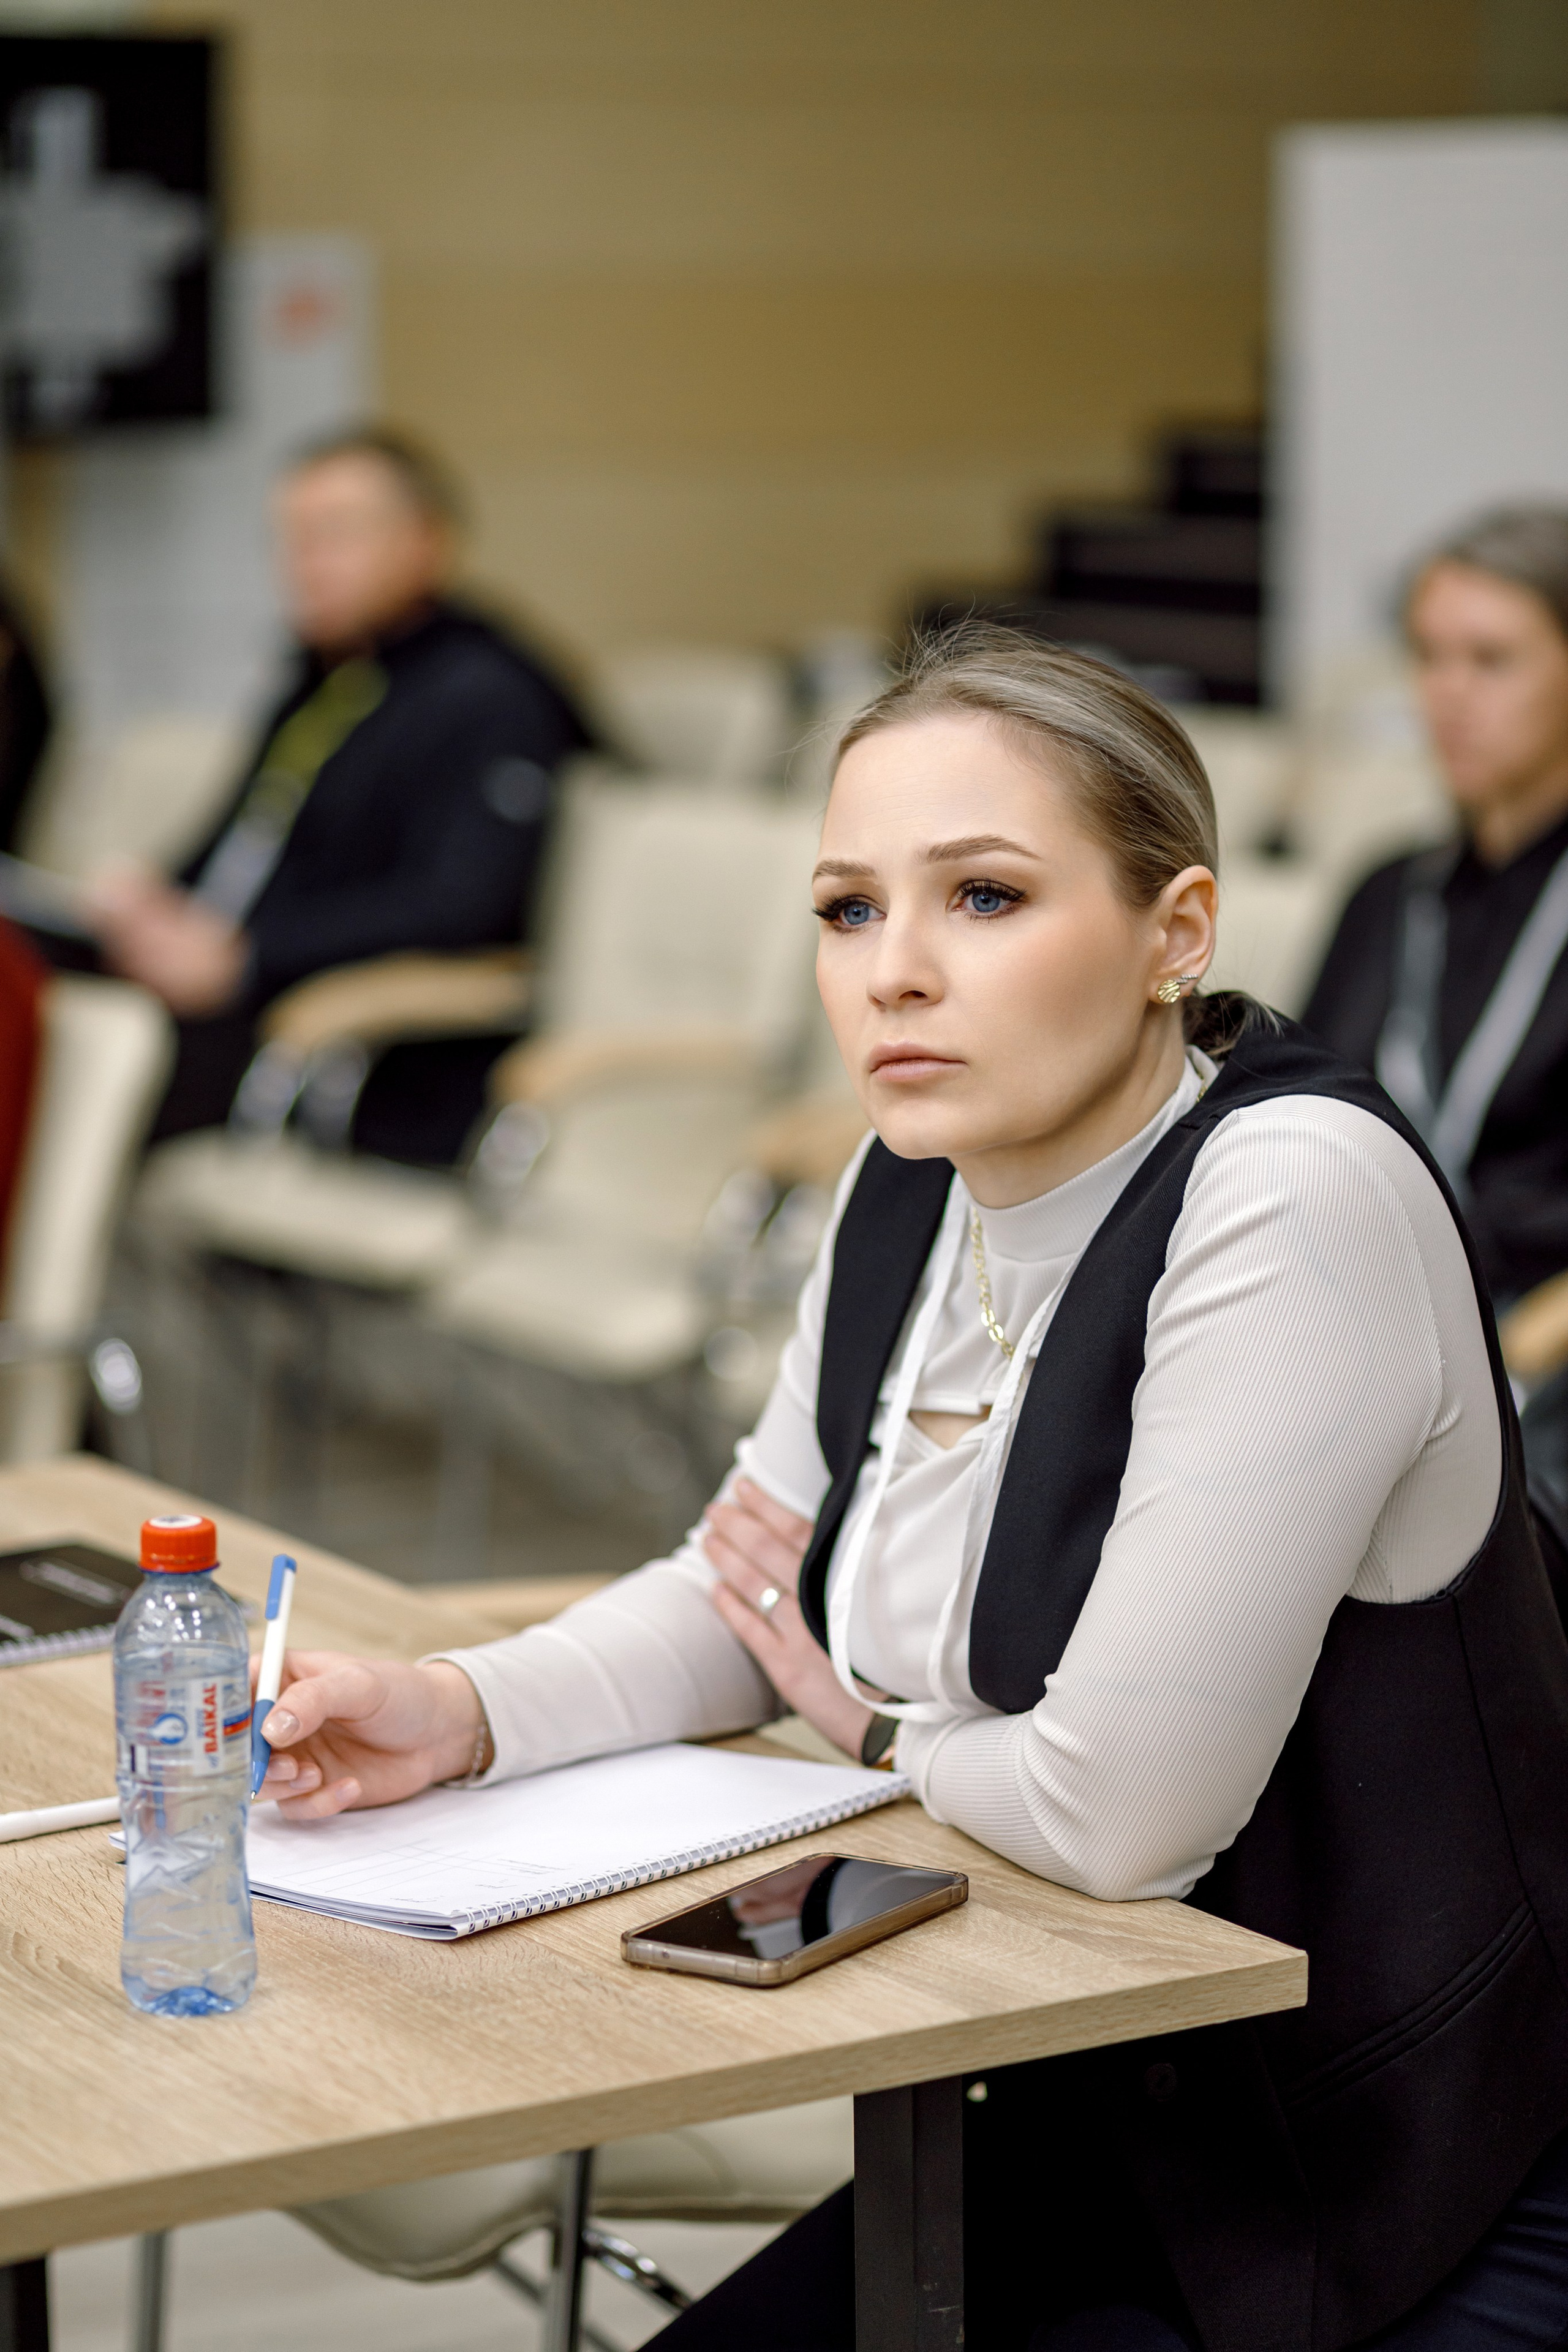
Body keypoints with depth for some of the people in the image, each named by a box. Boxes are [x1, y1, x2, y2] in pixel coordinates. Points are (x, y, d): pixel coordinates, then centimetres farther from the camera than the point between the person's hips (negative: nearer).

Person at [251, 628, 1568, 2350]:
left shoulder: (1291, 1196, -25)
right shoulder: (914, 1186, 0)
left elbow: (1116, 1811, -27)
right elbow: (751, 1592, 14)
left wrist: (880, 1730, -6)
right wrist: (461, 1711, -5)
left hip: (1411, 2214, -7)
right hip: (1096, 2130, 7)